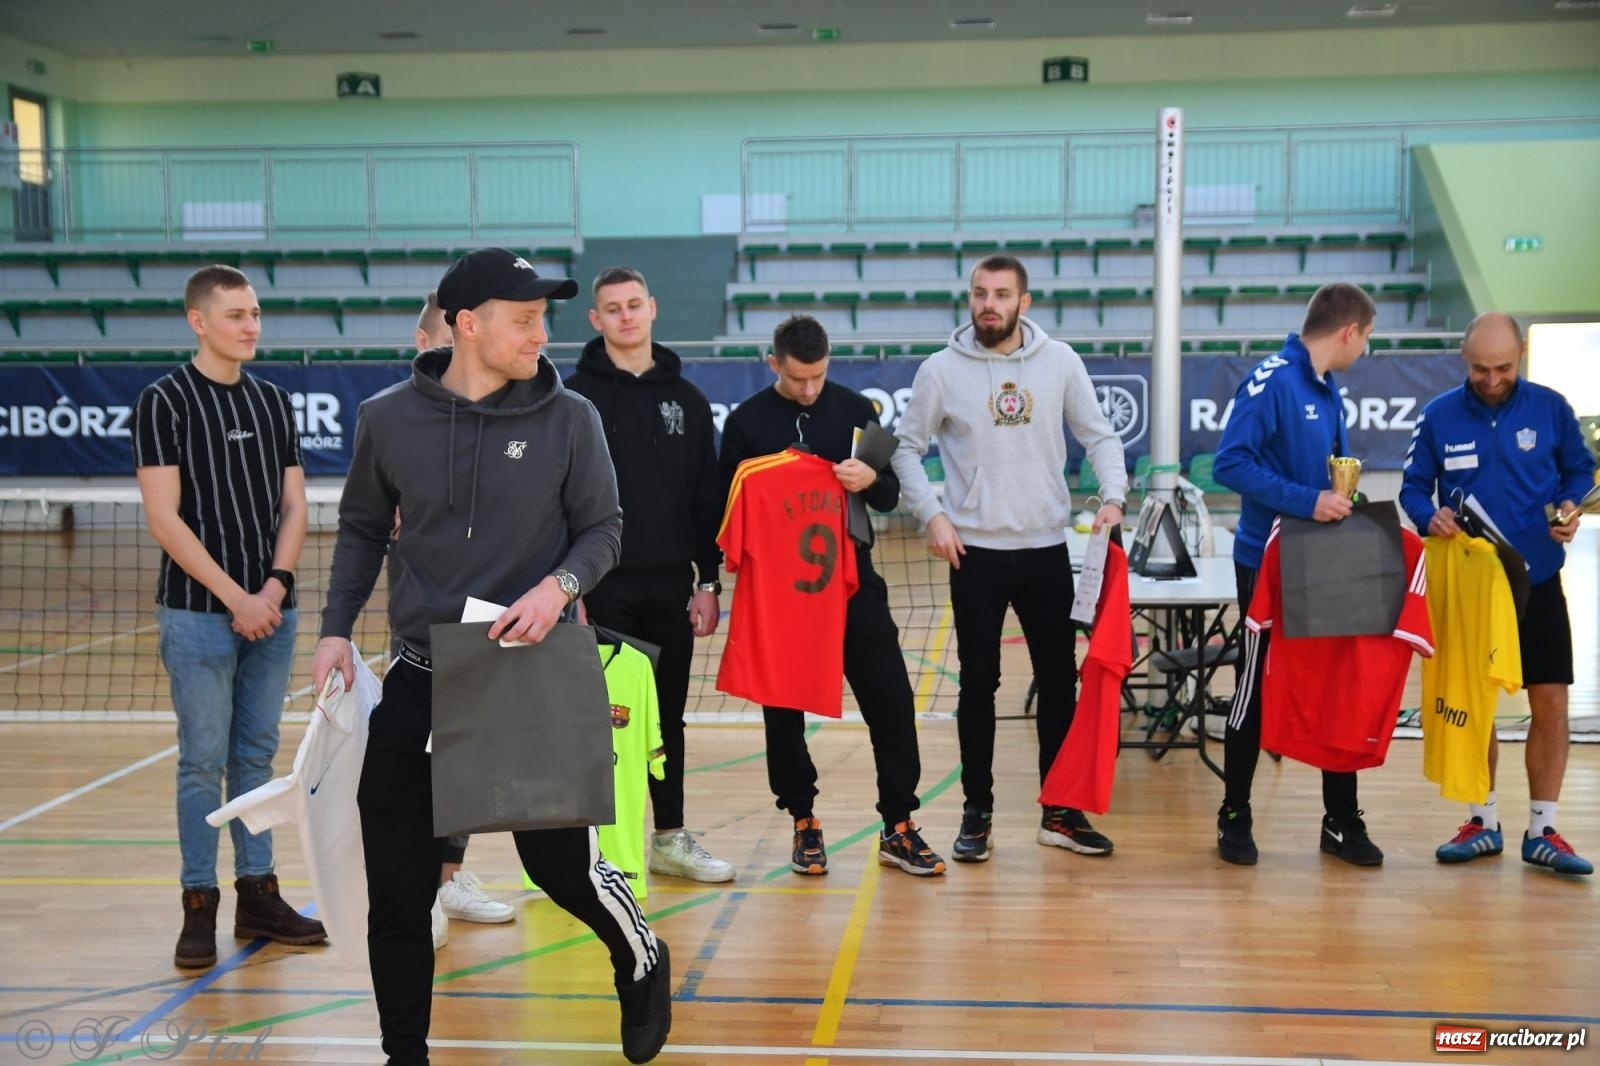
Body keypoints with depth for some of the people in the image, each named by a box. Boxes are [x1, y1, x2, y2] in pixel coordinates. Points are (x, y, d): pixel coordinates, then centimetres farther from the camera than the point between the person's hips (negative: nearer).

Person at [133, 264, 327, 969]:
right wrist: (234, 596, -15)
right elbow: (164, 519, -11)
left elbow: (293, 505, 10)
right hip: (198, 613, -5)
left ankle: (258, 896, 19)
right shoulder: (164, 401, -5)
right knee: (203, 761, 0)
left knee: (257, 755, 11)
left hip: (271, 612, 5)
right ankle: (199, 906, 9)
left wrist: (274, 586, -6)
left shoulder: (273, 402, 11)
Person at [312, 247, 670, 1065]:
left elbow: (603, 529, 1)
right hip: (419, 683, 2)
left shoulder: (568, 418, -5)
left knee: (561, 860, 4)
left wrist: (561, 585, -19)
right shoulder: (389, 418, -2)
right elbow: (362, 528, 11)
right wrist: (336, 630, 3)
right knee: (396, 892, 3)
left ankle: (642, 965, 36)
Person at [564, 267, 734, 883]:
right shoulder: (576, 397, -2)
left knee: (668, 716, 11)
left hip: (671, 587, 4)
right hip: (603, 588, -3)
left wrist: (709, 582, 4)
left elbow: (707, 498, 9)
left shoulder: (686, 398, 9)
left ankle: (671, 839, 22)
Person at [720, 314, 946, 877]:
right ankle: (803, 821, 22)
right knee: (784, 709, 6)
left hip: (852, 580, 1)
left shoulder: (855, 409, 4)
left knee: (891, 699, -2)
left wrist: (871, 480, -15)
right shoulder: (746, 421, 0)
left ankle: (898, 825, 9)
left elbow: (890, 496, 8)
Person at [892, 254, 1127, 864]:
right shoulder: (941, 370, -3)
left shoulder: (1060, 362, 1)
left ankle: (1059, 812, 20)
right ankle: (977, 813, 16)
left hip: (1046, 550, 2)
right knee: (979, 684, 5)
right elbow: (908, 448, 3)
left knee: (1059, 681, 8)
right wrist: (932, 515, -9)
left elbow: (1098, 435, 7)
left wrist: (1113, 496, -9)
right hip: (975, 552, -2)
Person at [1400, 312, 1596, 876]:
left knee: (1551, 703, -2)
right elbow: (1413, 487, 1)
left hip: (1537, 580, 0)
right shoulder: (1438, 416, -4)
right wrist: (1430, 516, -20)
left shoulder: (1550, 408, -3)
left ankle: (1542, 831, 11)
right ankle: (1481, 822, 23)